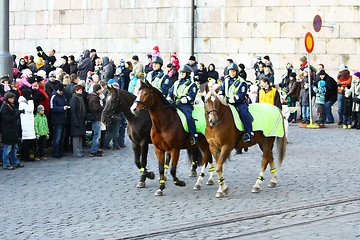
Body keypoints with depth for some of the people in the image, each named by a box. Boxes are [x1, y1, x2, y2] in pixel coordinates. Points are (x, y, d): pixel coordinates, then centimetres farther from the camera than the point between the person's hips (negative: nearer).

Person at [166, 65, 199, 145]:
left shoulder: (192, 85, 5)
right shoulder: (177, 83, 25)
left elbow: (191, 97, -7)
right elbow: (170, 92, 24)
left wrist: (181, 100, -19)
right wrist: (168, 99, 2)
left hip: (186, 105, -6)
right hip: (175, 104, 6)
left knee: (189, 117, -32)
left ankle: (195, 137, -29)